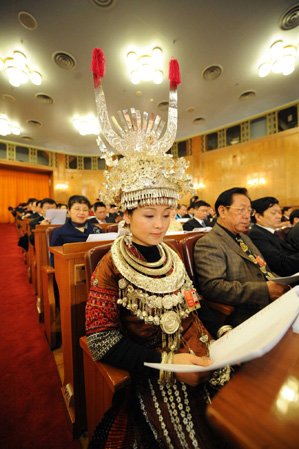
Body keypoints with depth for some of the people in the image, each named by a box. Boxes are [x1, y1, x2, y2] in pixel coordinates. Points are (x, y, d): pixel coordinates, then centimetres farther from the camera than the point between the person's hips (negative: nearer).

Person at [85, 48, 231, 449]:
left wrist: (198, 346, -10)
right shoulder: (111, 267, -16)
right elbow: (101, 339, -14)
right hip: (142, 370, -4)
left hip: (189, 356, 5)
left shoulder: (171, 258, 0)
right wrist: (167, 362, -19)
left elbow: (187, 311, 8)